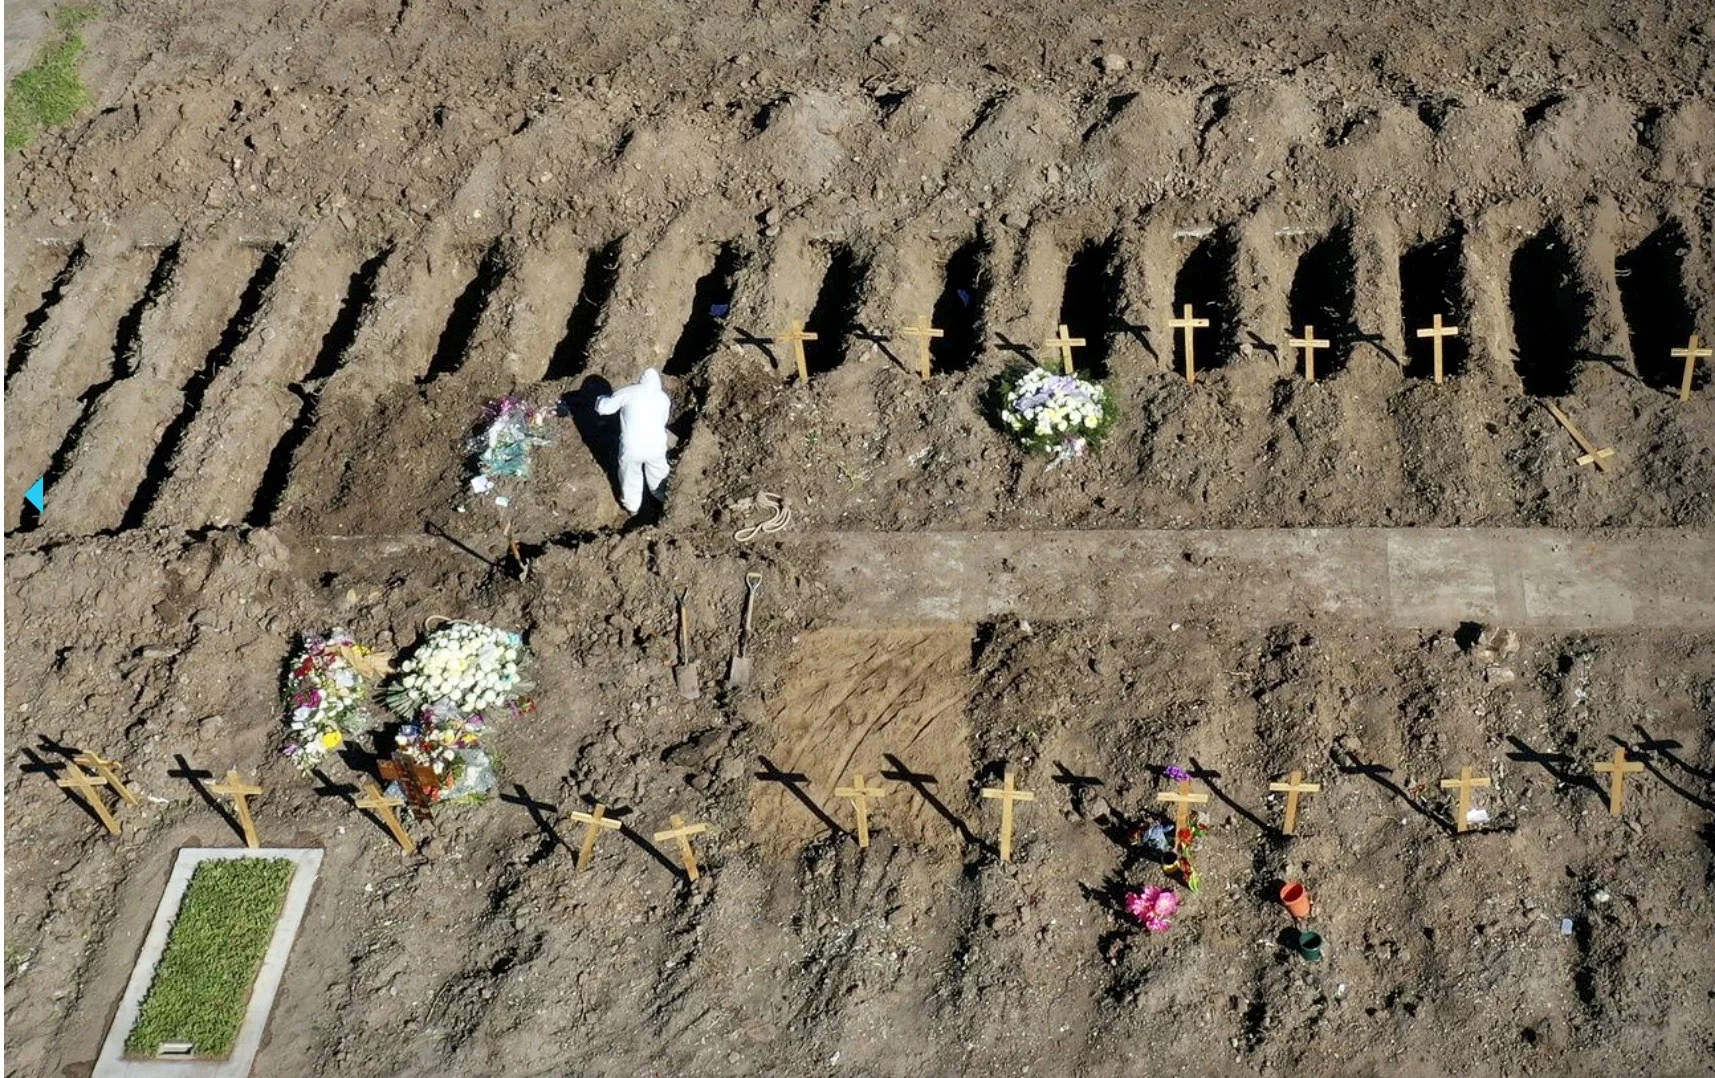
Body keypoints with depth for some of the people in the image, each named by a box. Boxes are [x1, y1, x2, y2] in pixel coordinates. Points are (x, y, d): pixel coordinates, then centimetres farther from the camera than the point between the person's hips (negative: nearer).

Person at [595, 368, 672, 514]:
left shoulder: (629, 392, -3)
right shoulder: (663, 398, 7)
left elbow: (604, 407, 1)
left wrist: (600, 400, 23)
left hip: (631, 447, -1)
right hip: (656, 446, 2)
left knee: (630, 475, 25)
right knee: (657, 470, 32)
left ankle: (632, 505, 44)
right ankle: (660, 493, 56)